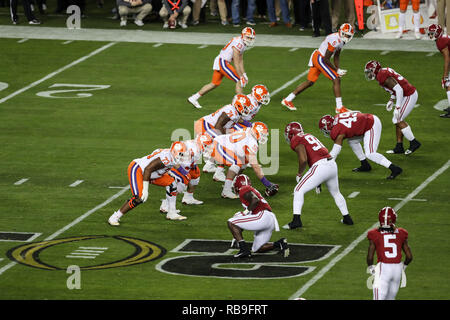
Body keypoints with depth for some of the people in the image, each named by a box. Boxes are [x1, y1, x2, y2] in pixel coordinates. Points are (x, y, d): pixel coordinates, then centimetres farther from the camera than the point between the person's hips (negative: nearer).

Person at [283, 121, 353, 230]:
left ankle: (296, 220, -5)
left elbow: (303, 160, -13)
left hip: (320, 167, -8)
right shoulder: (309, 136, 25)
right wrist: (318, 182, 33)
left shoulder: (296, 141, 0)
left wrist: (299, 174, 6)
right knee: (335, 192, 28)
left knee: (299, 190, 3)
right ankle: (347, 218, 37)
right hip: (332, 164, 8)